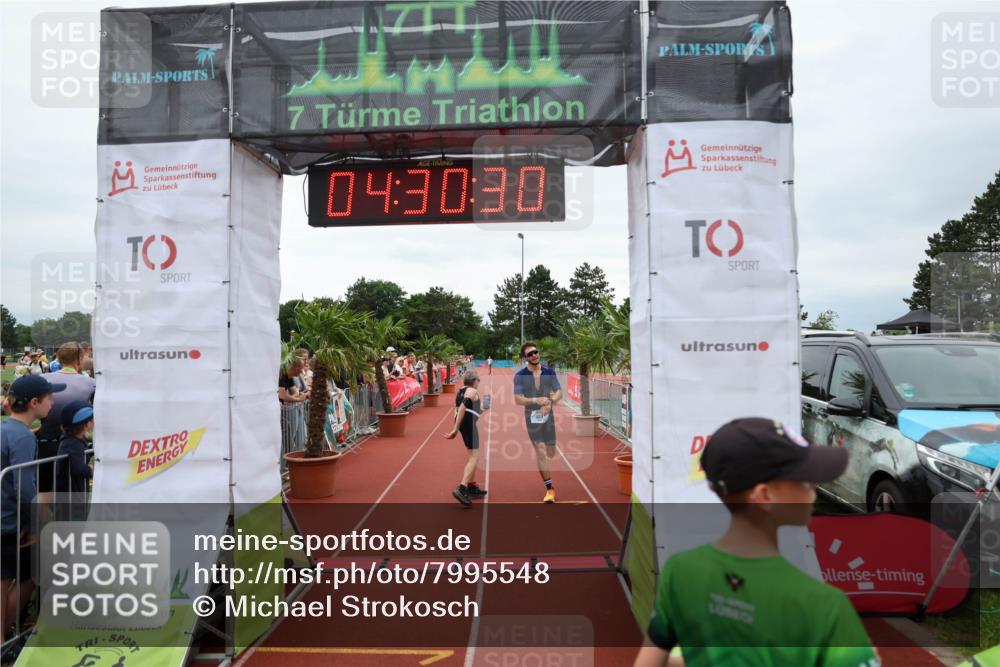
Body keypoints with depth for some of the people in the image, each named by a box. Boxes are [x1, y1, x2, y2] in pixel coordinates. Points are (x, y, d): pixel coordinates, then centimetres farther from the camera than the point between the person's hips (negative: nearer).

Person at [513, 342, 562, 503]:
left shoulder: (549, 372, 0)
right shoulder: (520, 376, -7)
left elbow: (559, 392, -1)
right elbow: (517, 399, -12)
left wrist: (550, 402, -23)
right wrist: (535, 400, -29)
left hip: (548, 415, 3)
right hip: (532, 417, -3)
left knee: (551, 453, 10)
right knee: (541, 452, -10)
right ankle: (549, 489, -1)